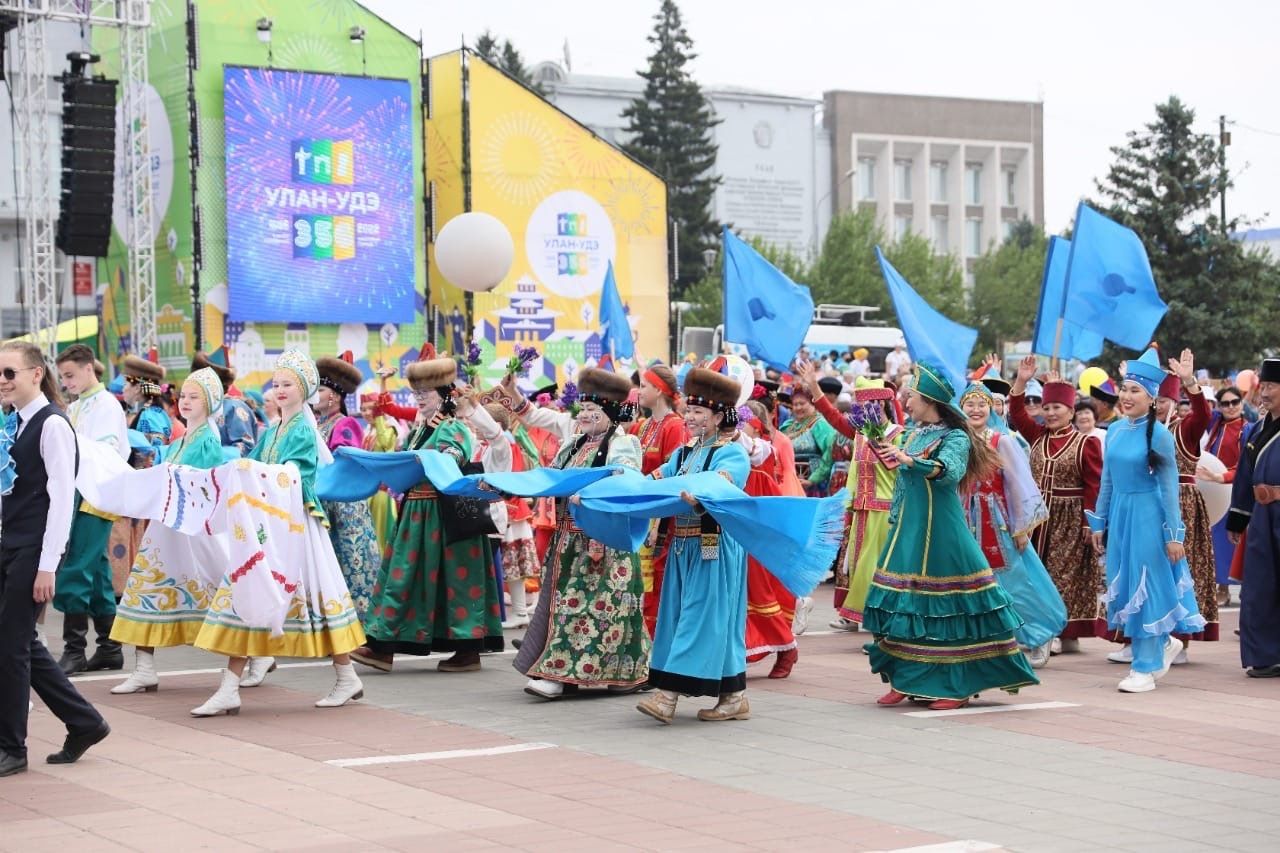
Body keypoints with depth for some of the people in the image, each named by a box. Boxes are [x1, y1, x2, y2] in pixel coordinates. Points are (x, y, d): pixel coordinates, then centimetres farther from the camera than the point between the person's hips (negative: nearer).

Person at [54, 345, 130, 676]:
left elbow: (108, 450, -16)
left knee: (75, 571, -11)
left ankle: (74, 650, -9)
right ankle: (109, 647, 15)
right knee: (96, 572, 10)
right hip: (75, 495, 8)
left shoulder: (107, 405, -5)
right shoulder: (73, 409, 18)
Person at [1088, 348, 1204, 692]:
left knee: (1146, 587, -2)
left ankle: (1145, 668, 5)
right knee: (1124, 586, 10)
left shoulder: (1159, 435, -11)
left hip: (1147, 517, -6)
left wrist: (1174, 534, -11)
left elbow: (1169, 487, -10)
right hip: (1119, 515, 6)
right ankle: (1165, 642, 32)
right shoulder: (1115, 430, 6)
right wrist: (1099, 523, 14)